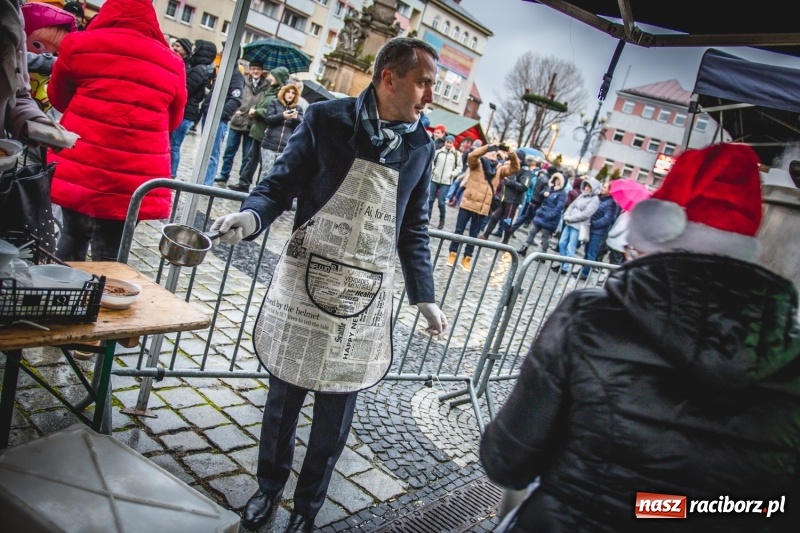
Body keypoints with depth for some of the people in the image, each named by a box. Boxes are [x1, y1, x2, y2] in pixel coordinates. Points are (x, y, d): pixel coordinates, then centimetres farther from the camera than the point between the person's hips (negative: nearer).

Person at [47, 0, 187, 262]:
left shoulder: (79, 45, 4)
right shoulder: (172, 64, 6)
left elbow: (58, 98, 19)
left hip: (78, 169, 1)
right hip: (132, 180, 0)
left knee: (73, 236, 19)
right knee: (108, 255, 6)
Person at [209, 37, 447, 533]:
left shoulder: (421, 145, 4)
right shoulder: (327, 118, -6)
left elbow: (415, 227, 10)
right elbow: (281, 184, -2)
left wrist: (425, 296, 6)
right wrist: (252, 215, -24)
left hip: (367, 292, 2)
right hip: (307, 280, -2)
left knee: (337, 408, 10)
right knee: (286, 391, 13)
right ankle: (269, 487, 38)